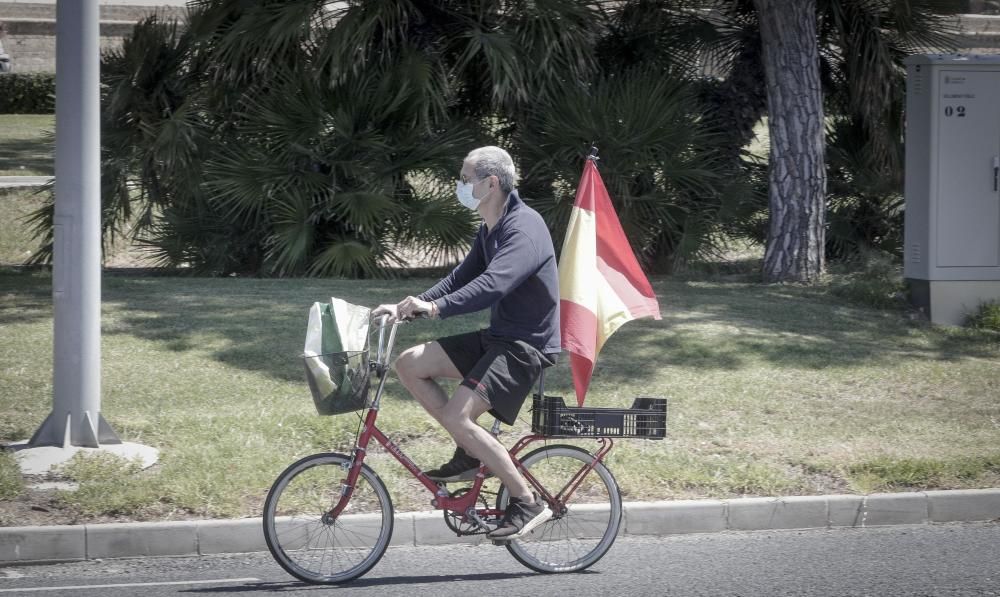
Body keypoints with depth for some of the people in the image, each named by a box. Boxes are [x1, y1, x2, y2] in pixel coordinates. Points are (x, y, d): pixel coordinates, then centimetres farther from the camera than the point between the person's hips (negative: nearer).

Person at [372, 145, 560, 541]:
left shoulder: (524, 229, -19)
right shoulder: (490, 230, 13)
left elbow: (493, 284, -34)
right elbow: (462, 278, 18)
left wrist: (435, 308, -44)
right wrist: (407, 308, 5)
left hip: (527, 346, -10)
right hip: (496, 337, 10)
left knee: (457, 415, -24)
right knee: (410, 365, 2)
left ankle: (528, 504, -15)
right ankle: (470, 453, 8)